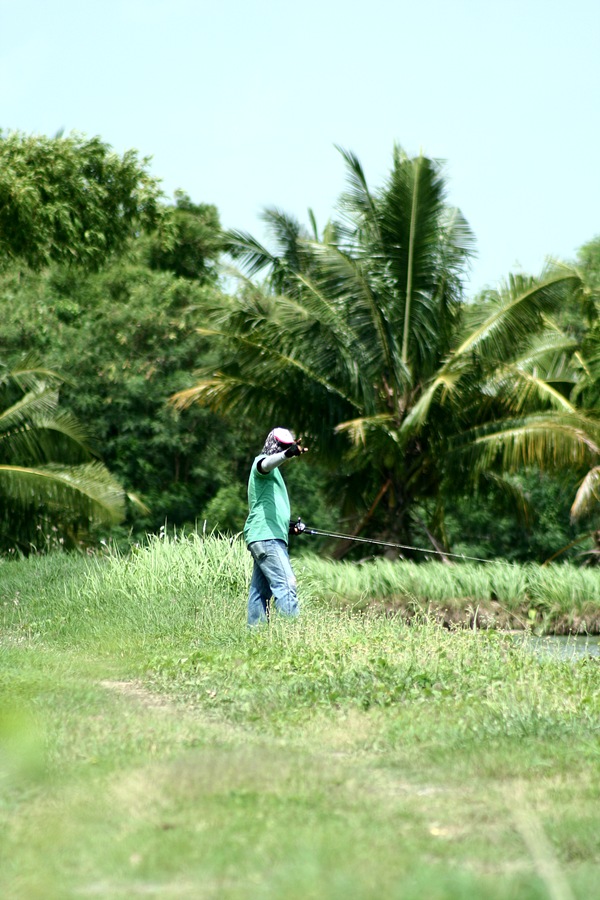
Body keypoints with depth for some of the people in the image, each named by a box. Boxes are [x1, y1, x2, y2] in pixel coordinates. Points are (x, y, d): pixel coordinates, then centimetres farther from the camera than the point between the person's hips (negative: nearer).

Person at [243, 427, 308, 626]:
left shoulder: (273, 471, 27)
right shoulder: (261, 461, -1)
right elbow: (265, 464, -29)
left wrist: (288, 526, 22)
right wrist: (287, 454, -48)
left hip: (269, 538, 10)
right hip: (266, 536, -10)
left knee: (260, 591, 6)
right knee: (286, 584, -19)